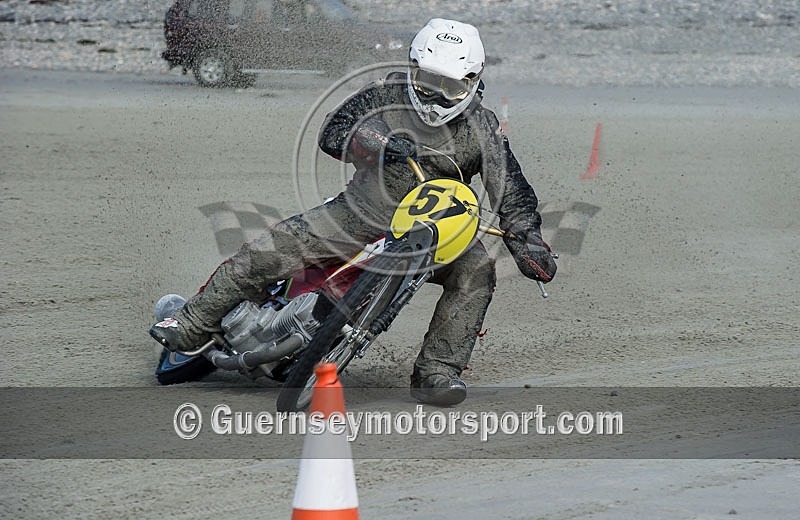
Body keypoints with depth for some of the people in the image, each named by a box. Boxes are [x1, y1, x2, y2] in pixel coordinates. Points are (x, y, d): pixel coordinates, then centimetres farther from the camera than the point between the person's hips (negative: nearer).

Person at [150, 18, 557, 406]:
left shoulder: (481, 129, -9)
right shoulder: (387, 93, -7)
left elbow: (512, 194, -8)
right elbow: (331, 133, -13)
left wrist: (529, 243, -25)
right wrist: (377, 142, -32)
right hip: (361, 211, 0)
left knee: (477, 269, -29)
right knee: (266, 253, -10)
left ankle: (436, 371, -25)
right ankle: (191, 324, 7)